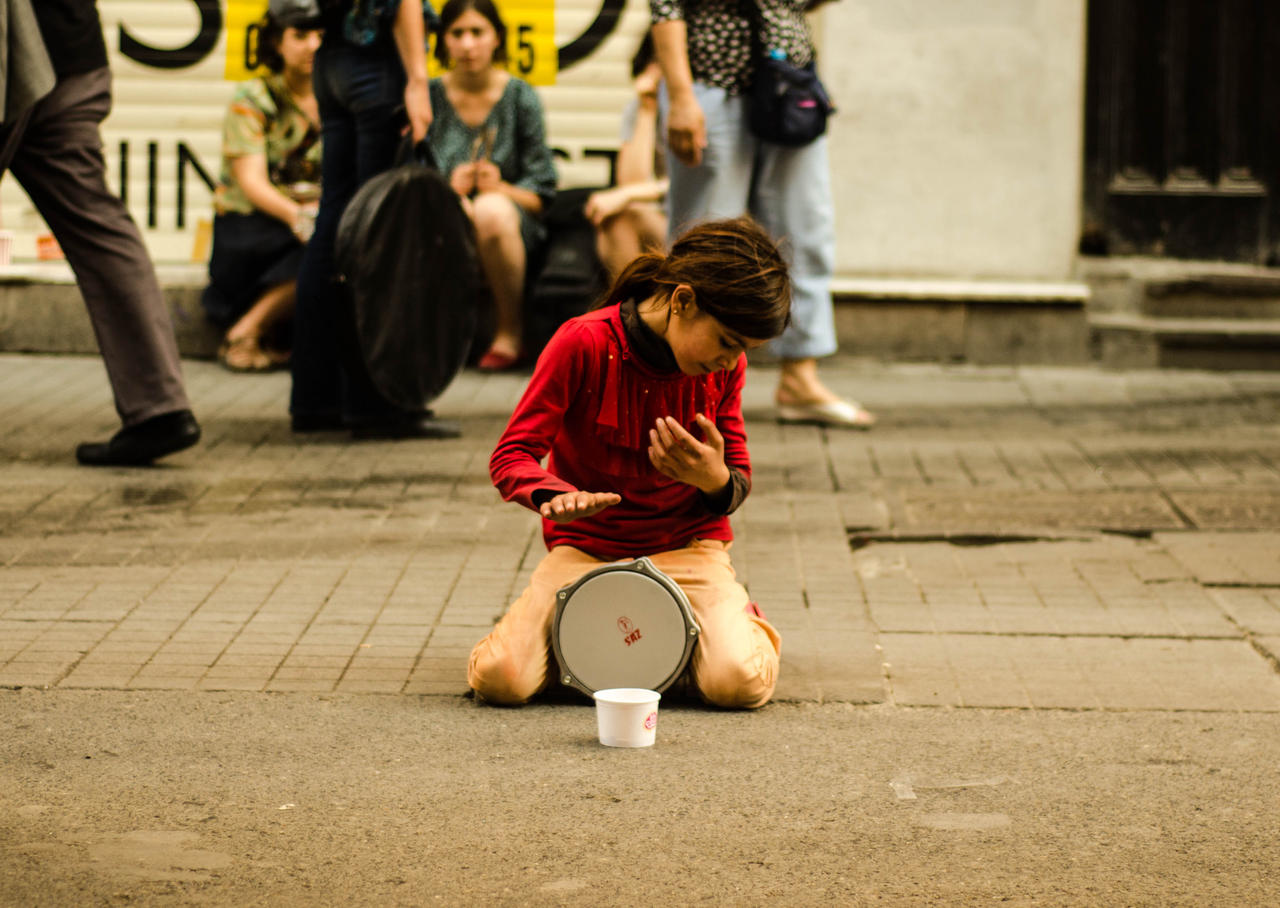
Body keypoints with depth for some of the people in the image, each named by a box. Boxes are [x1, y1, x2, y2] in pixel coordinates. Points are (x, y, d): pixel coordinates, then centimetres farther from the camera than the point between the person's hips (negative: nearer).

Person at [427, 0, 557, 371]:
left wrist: (502, 188, -19)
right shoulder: (430, 97, 4)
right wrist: (449, 187, -17)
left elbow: (541, 191, 2)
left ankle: (511, 330, -17)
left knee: (491, 210, -37)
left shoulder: (519, 97, 2)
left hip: (516, 227, 0)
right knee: (456, 210, -37)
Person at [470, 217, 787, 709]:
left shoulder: (725, 365, -4)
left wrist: (717, 481, -21)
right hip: (585, 547, -1)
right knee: (501, 678, -24)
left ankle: (736, 617, 11)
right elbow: (512, 455, -15)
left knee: (740, 683, -27)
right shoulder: (584, 344, -17)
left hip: (686, 546, 1)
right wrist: (557, 496, -38)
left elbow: (739, 478, 6)